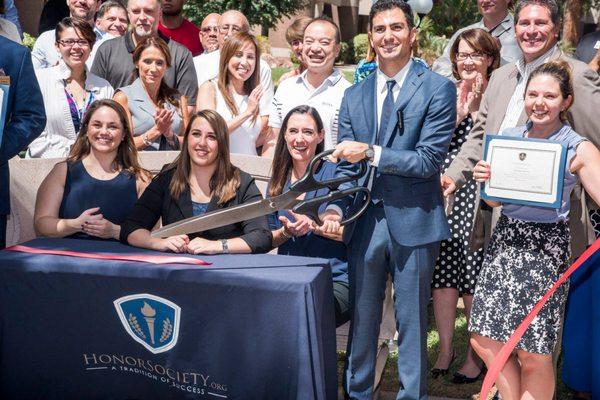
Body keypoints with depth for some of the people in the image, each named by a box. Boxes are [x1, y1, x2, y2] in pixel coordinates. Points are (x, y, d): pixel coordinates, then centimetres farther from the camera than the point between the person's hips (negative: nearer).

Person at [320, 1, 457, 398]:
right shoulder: (354, 96, 10)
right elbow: (346, 164, 8)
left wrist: (371, 152, -17)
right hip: (365, 221, 4)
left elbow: (429, 160, -12)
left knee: (411, 323, 7)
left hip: (412, 221, -4)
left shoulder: (438, 89, -4)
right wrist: (336, 208, -9)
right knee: (361, 320, 14)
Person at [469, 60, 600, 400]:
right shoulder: (509, 137, 7)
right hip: (505, 240, 5)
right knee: (485, 339, 5)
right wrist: (485, 179, -8)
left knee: (534, 353, 0)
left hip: (546, 246, -5)